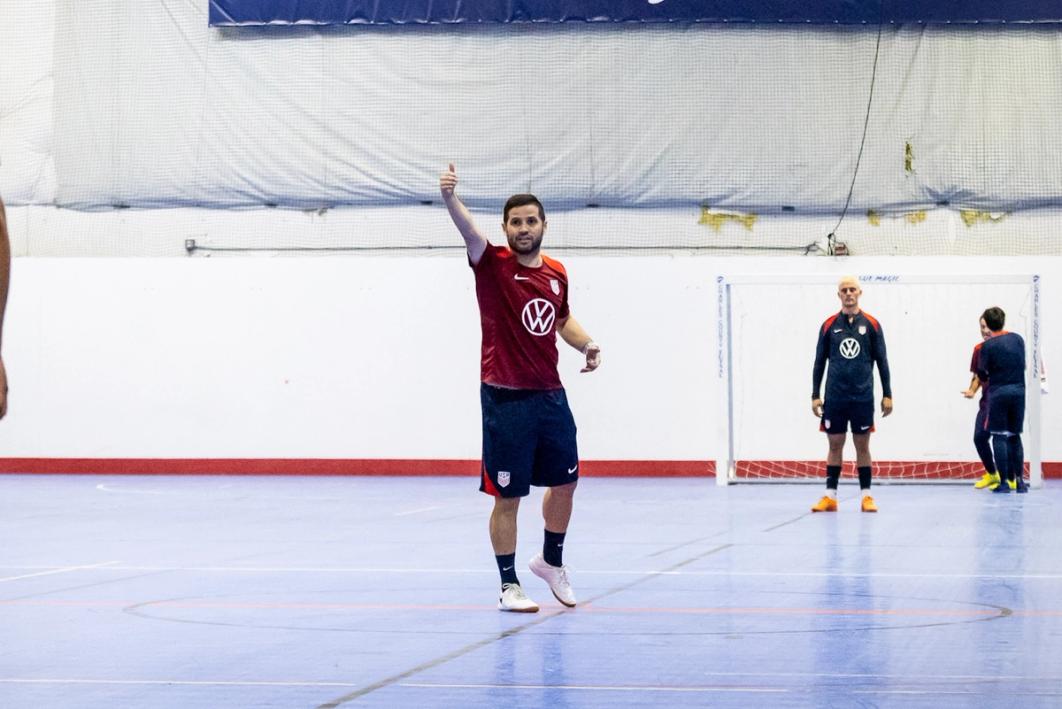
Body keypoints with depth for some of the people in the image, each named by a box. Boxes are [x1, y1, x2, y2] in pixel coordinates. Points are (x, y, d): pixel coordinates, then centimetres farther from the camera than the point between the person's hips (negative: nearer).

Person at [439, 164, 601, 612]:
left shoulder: (556, 273, 8)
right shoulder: (494, 266, -9)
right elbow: (470, 233, -30)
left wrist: (586, 345, 6)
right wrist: (450, 197, -49)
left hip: (550, 395, 6)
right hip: (506, 400, -6)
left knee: (565, 481, 16)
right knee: (508, 496, -2)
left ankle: (551, 561, 38)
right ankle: (509, 587, 8)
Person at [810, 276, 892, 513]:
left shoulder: (871, 324, 1)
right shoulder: (829, 325, 4)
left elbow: (882, 361, 4)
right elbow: (819, 362, 7)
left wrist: (887, 395, 0)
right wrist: (815, 395, 3)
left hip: (862, 396, -1)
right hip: (835, 397, 1)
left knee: (862, 446, 4)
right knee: (835, 445, 4)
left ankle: (866, 496, 8)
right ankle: (830, 496, 8)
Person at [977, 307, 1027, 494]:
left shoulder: (988, 345, -8)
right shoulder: (1017, 339, 5)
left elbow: (982, 373, -3)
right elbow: (1023, 364, 13)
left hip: (998, 392, -4)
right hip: (1019, 391, 4)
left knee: (999, 436, 1)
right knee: (1015, 436, 13)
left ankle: (1004, 482, -4)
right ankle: (1019, 480, 9)